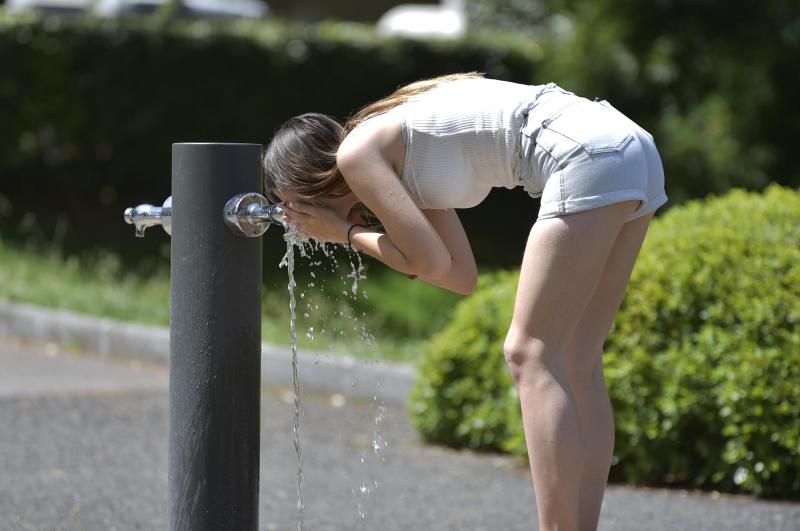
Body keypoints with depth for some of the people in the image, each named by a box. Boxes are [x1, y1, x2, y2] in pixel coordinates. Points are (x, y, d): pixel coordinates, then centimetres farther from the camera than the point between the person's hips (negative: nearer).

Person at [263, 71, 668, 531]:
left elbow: (432, 262, -4)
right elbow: (463, 276, 22)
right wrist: (356, 235, 20)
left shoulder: (357, 153, 0)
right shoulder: (408, 162, 25)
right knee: (576, 363, 10)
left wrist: (348, 233, 10)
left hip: (586, 155, -9)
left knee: (531, 356, -7)